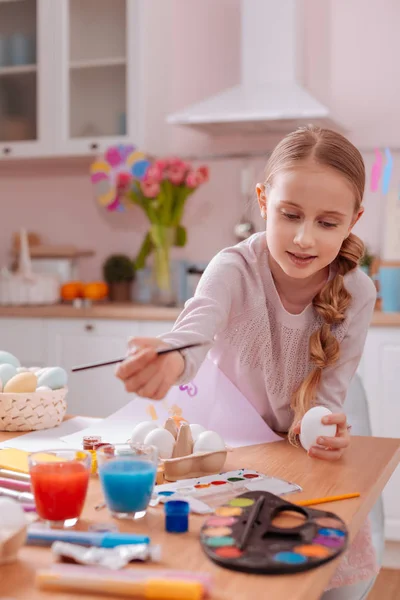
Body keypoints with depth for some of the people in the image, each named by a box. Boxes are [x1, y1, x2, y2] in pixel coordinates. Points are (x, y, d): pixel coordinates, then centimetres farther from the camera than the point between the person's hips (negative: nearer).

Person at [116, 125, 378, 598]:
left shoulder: (357, 294, -15)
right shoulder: (234, 268, -23)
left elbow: (328, 395, -12)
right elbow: (196, 329, -44)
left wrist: (322, 427, -35)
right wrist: (169, 358, -67)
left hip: (302, 457, 2)